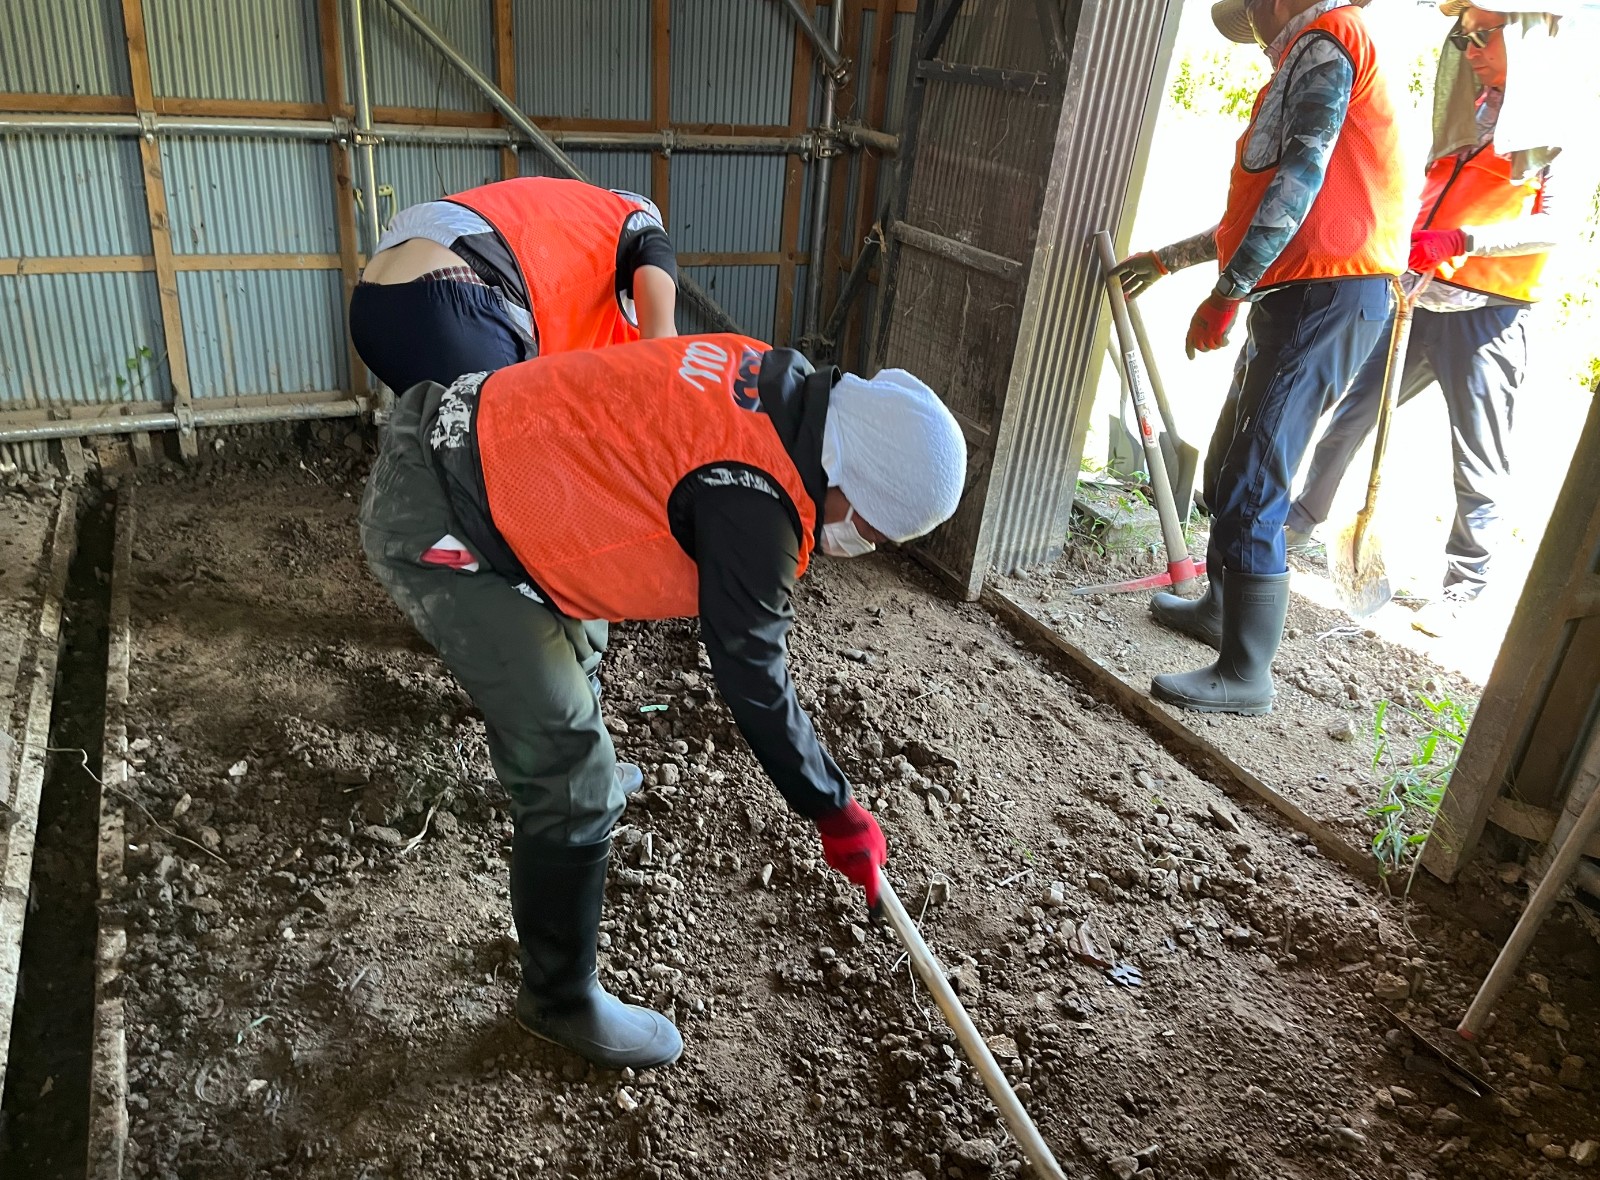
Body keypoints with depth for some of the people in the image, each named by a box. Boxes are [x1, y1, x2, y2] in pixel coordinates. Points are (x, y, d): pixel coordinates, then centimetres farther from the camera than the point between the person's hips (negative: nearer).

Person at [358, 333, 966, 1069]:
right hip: (435, 527, -10)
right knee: (575, 785, -6)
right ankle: (561, 999, 15)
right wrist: (836, 813, -6)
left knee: (575, 644, 34)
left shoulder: (781, 381, -1)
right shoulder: (756, 504, -26)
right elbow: (752, 681, -18)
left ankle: (539, 766, 64)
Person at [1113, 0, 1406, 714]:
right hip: (1300, 294, 10)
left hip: (1328, 295, -10)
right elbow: (1259, 213, 31)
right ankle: (1222, 606, 35)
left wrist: (1227, 293, -18)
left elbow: (1297, 181, -18)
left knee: (1248, 488, -13)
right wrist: (1165, 260, 36)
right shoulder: (1305, 61, 27)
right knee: (1228, 469, 19)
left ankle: (1245, 676, -8)